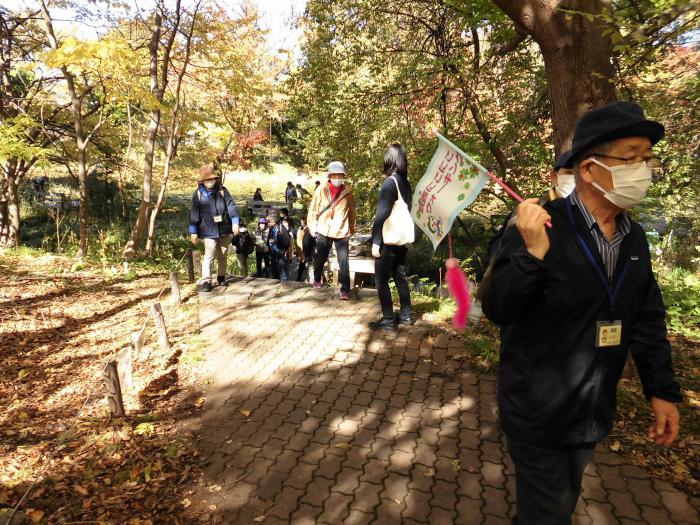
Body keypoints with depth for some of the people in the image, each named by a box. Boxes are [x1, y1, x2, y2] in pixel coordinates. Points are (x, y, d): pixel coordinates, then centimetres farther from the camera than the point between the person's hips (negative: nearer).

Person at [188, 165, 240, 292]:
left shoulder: (222, 190, 2)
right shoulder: (198, 194, -1)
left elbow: (231, 206, 0)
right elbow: (194, 214, 0)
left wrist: (235, 223, -8)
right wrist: (193, 232, -2)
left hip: (224, 229, 3)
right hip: (209, 231, -2)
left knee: (222, 255, 13)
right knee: (209, 255, -11)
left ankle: (221, 277, 29)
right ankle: (207, 281, -5)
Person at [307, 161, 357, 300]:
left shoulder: (347, 191, -3)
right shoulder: (321, 190, -4)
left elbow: (351, 211, 5)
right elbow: (313, 210, 1)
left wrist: (352, 228, 8)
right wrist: (313, 228, 1)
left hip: (342, 232, -1)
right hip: (323, 231, 1)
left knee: (344, 262, -7)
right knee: (320, 258, 17)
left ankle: (345, 290, 0)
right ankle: (317, 280, 42)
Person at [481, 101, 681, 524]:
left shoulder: (635, 238, 0)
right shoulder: (540, 225, -21)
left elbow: (648, 319, 9)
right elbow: (497, 310, -22)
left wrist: (662, 389, 6)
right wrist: (533, 255, -36)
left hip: (594, 413, 7)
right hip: (537, 412, -6)